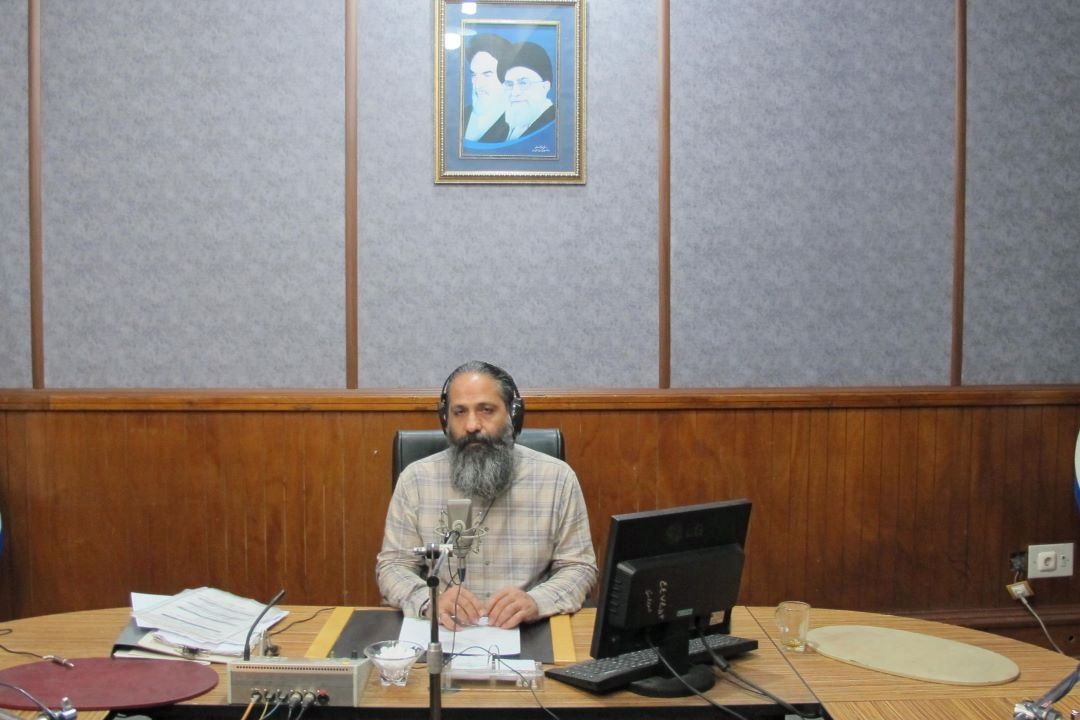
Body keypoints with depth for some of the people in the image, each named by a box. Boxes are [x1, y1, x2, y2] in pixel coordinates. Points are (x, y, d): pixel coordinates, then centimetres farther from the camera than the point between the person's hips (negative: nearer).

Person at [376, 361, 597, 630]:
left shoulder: (557, 478, -1)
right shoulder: (416, 479, 0)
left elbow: (579, 567, 1)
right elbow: (392, 566, 2)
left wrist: (536, 602, -19)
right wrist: (430, 601, -19)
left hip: (527, 635, 0)